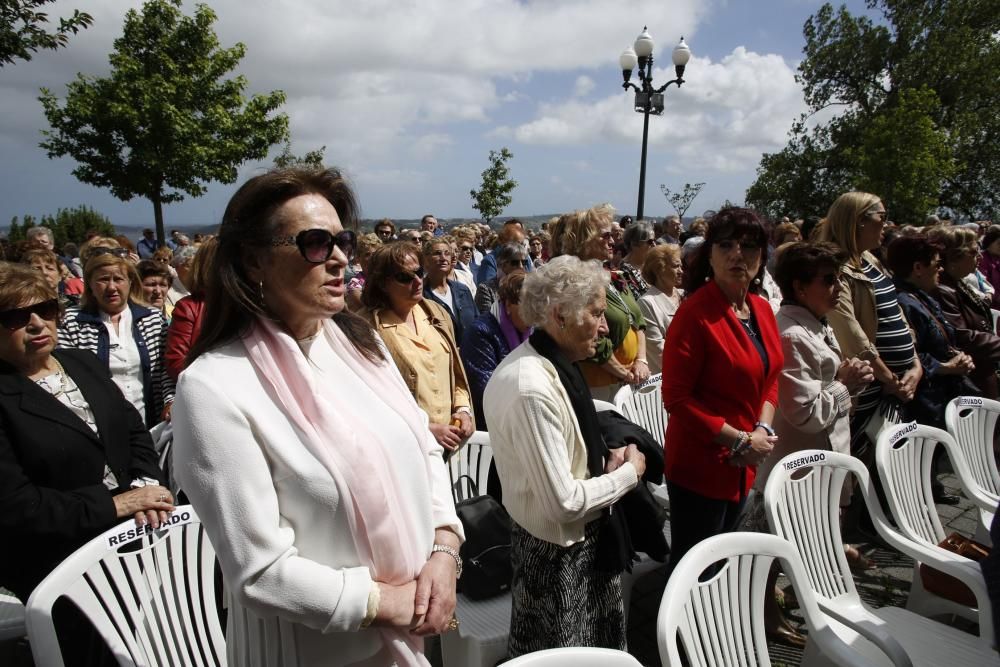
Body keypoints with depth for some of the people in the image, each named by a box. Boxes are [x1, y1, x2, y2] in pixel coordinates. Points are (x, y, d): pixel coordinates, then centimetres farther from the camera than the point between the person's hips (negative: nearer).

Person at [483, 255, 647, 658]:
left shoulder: (552, 364, -1)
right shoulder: (533, 388, -30)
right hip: (556, 552, -8)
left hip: (580, 539, 8)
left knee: (598, 646, 27)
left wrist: (604, 460, -2)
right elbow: (563, 502, -28)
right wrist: (629, 471, -14)